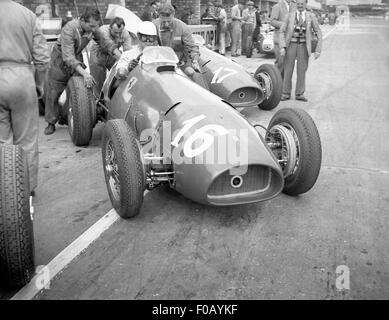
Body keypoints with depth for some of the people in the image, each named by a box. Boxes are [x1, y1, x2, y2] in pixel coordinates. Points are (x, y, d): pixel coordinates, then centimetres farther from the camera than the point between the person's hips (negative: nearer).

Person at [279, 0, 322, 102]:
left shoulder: (311, 16, 0)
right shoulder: (290, 15, -1)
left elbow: (318, 34, 1)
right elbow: (282, 32, -3)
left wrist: (318, 50, -7)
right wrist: (282, 47, -16)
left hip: (304, 46, 0)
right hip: (291, 45, 0)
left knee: (302, 70, -2)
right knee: (288, 69, -2)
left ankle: (300, 94, 5)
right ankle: (286, 94, 5)